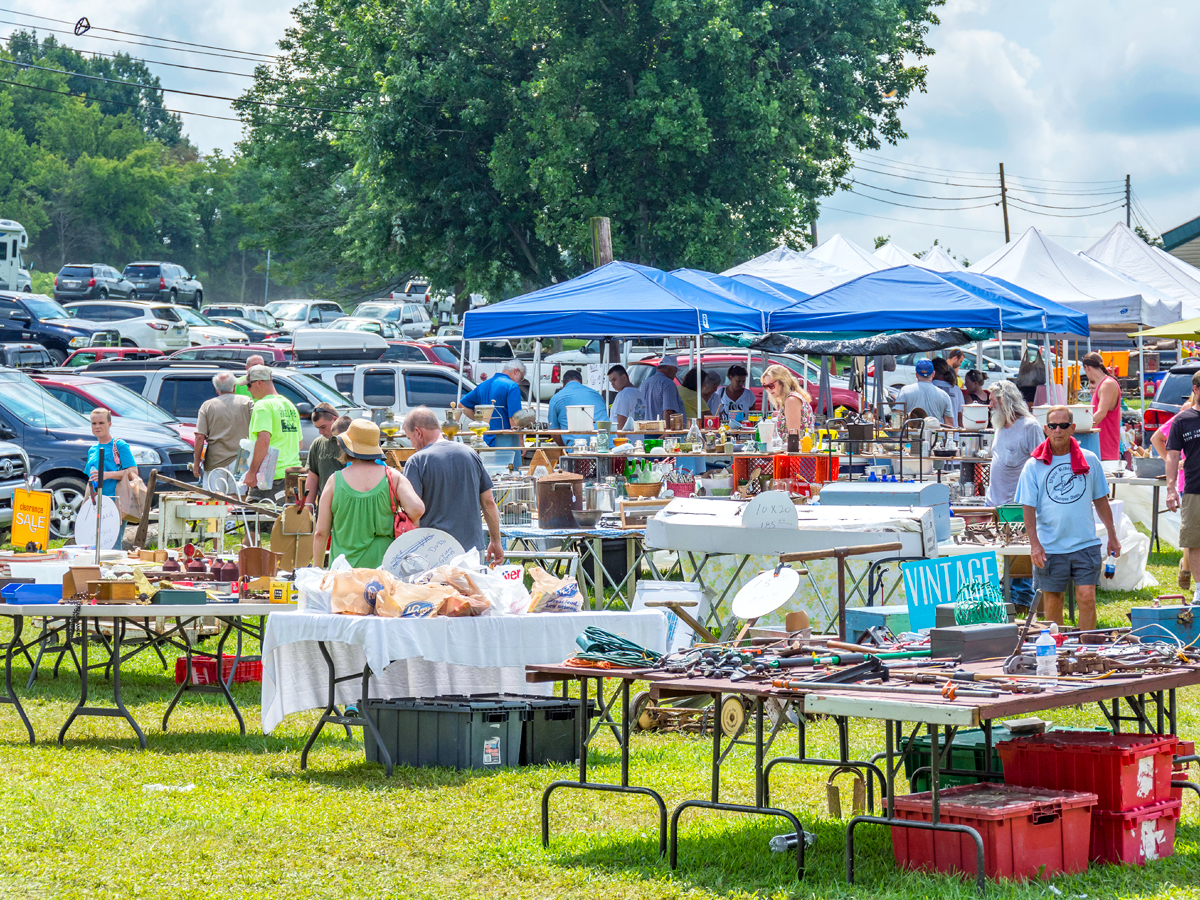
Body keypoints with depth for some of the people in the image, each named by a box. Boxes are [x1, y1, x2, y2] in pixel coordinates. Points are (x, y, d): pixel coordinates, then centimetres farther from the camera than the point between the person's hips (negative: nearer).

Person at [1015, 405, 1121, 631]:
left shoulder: (1089, 460, 5)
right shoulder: (1034, 466, 0)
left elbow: (1101, 500, 14)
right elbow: (1028, 507, -2)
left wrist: (1112, 536, 14)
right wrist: (1034, 544, -11)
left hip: (1085, 544, 0)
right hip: (1050, 547, 0)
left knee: (1087, 597, -7)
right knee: (1052, 602, 5)